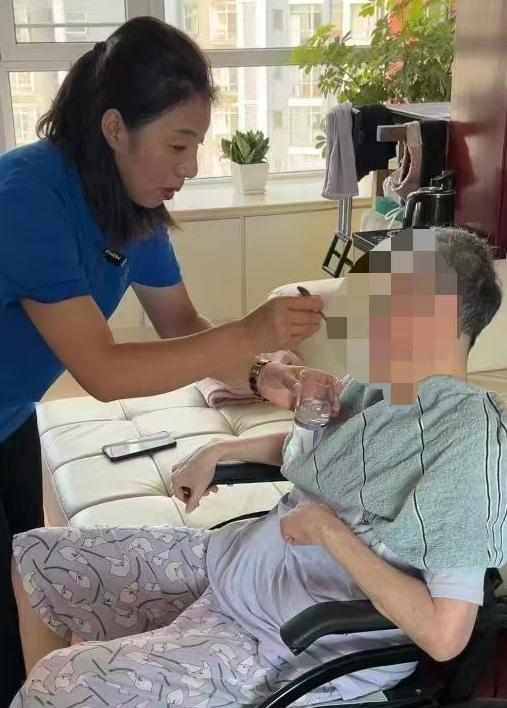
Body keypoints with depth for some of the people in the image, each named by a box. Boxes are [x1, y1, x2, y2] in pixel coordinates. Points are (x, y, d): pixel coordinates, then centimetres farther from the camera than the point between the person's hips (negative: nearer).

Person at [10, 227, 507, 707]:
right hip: (231, 558, 9)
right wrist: (219, 451, 13)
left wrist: (331, 532, -23)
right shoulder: (375, 383, 2)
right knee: (31, 555, 9)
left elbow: (445, 635, -27)